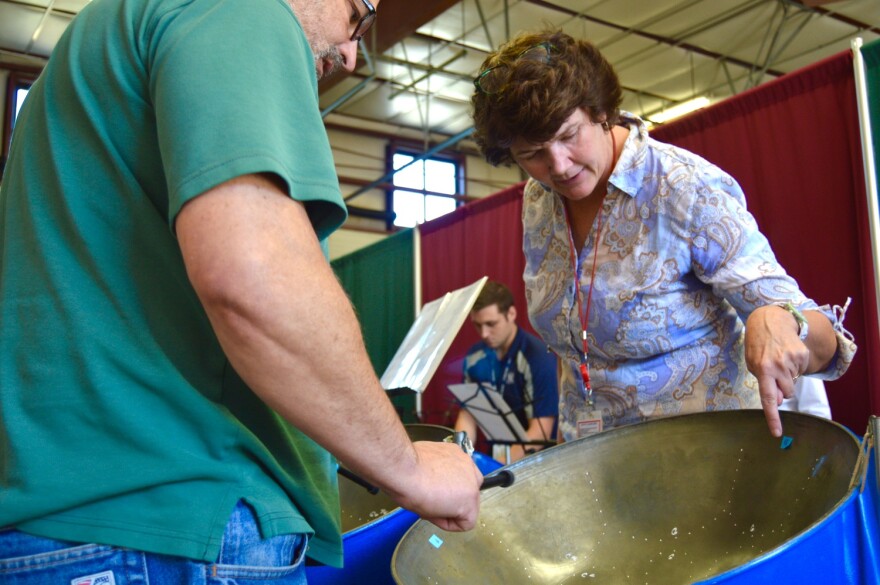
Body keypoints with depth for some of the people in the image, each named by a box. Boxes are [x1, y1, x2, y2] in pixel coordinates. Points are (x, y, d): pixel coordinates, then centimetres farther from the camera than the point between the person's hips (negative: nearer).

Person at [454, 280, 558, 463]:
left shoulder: (539, 358, -15)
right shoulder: (475, 356, 2)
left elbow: (540, 433, -18)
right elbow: (467, 415, 7)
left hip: (531, 459, -4)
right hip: (492, 451, 5)